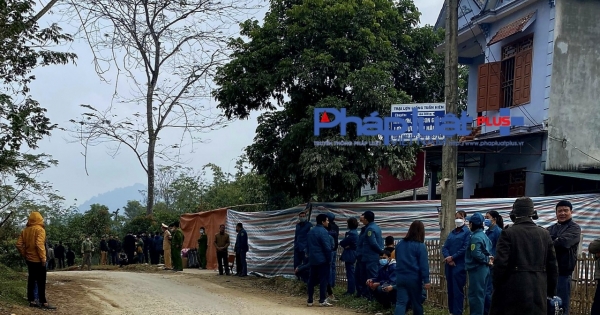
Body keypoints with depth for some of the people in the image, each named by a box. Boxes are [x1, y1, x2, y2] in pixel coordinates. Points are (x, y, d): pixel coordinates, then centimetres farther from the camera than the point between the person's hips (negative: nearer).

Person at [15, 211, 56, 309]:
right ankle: (43, 302, -3)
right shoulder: (40, 229, -13)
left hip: (29, 259, 7)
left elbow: (18, 244, 5)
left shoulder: (25, 230, 8)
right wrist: (43, 258, -18)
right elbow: (39, 244, -23)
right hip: (38, 260, -7)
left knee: (31, 280, 12)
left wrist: (24, 255, 13)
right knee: (41, 282, -3)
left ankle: (32, 301, 15)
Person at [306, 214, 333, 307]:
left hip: (313, 260, 8)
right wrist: (329, 259, -9)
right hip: (322, 260, -8)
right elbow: (327, 247, -17)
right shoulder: (323, 232, -14)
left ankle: (310, 300, 12)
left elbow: (307, 245, 17)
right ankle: (322, 300, -3)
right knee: (323, 279, -3)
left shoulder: (311, 231, 12)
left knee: (312, 279, 10)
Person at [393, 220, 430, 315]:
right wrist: (426, 280, -13)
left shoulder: (400, 244, 11)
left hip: (400, 278, 4)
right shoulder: (420, 246, -9)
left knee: (400, 303, -2)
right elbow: (424, 265, -12)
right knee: (416, 303, 11)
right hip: (414, 278, -4)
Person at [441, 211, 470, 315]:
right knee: (450, 289, 10)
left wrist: (452, 257, -13)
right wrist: (448, 258, -9)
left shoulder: (467, 232, -3)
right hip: (449, 265, 6)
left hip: (460, 266, -6)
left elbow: (465, 248, -13)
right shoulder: (452, 233, 16)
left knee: (458, 290, -5)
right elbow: (444, 247, 9)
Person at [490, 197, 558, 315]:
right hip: (539, 292, 4)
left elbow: (500, 264, -11)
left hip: (513, 290, -4)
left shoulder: (508, 233, -7)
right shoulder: (545, 234, 6)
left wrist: (496, 286, 2)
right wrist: (551, 291, 17)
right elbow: (552, 266, 8)